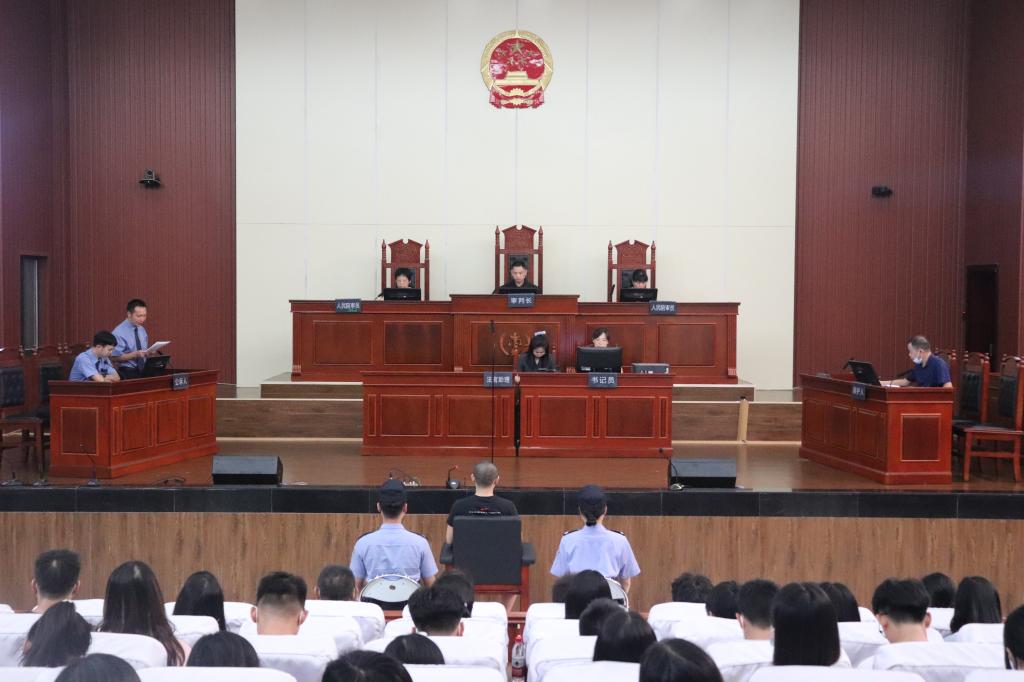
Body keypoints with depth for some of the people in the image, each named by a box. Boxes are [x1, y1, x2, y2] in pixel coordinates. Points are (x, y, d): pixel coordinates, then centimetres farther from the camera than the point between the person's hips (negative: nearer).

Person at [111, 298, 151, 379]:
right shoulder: (119, 332, -9)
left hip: (143, 371, 6)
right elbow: (116, 357, -13)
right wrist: (135, 354, -23)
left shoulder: (142, 330, 11)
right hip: (127, 373, -6)